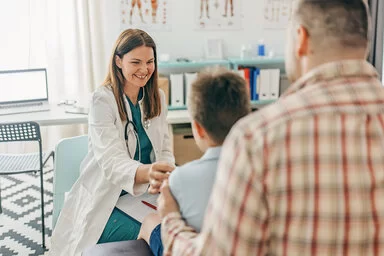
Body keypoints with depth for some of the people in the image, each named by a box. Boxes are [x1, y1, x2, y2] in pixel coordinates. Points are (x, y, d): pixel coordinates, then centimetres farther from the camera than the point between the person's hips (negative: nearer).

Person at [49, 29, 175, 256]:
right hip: (106, 199, -5)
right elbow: (111, 161, -25)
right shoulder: (103, 100, -14)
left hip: (143, 193, 5)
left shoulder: (157, 97, 4)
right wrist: (146, 172, -47)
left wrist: (159, 178, -20)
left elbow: (165, 150, 4)